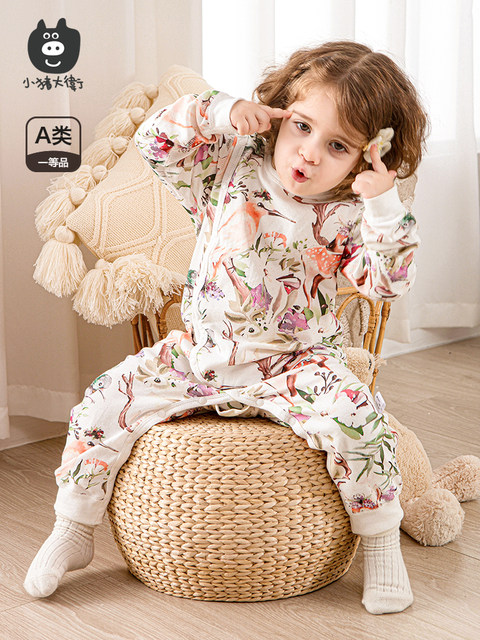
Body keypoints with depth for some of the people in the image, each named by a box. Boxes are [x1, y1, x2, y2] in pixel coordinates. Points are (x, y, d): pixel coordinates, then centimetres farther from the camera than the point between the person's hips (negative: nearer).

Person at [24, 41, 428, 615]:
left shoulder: (347, 217, -6)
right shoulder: (230, 168, -3)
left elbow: (387, 281, -15)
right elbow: (155, 141, -9)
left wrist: (384, 206, -26)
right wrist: (222, 112, -20)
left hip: (293, 366, -2)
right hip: (197, 355, 2)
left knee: (356, 418, -28)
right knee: (104, 403, -7)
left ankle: (382, 546, -5)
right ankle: (72, 533, 13)